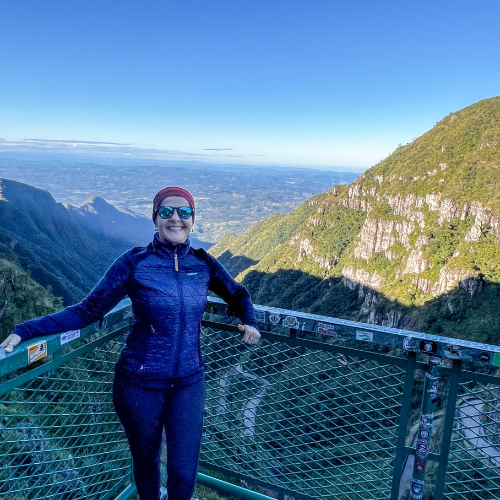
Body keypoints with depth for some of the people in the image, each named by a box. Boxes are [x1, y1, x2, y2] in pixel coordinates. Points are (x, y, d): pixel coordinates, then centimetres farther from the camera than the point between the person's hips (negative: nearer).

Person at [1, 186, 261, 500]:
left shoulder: (203, 263, -3)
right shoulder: (135, 262, -11)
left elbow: (238, 295, 13)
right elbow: (88, 311, -9)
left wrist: (250, 322, -5)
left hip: (188, 383, 2)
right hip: (139, 384, -1)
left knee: (184, 472, 9)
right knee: (145, 461, 19)